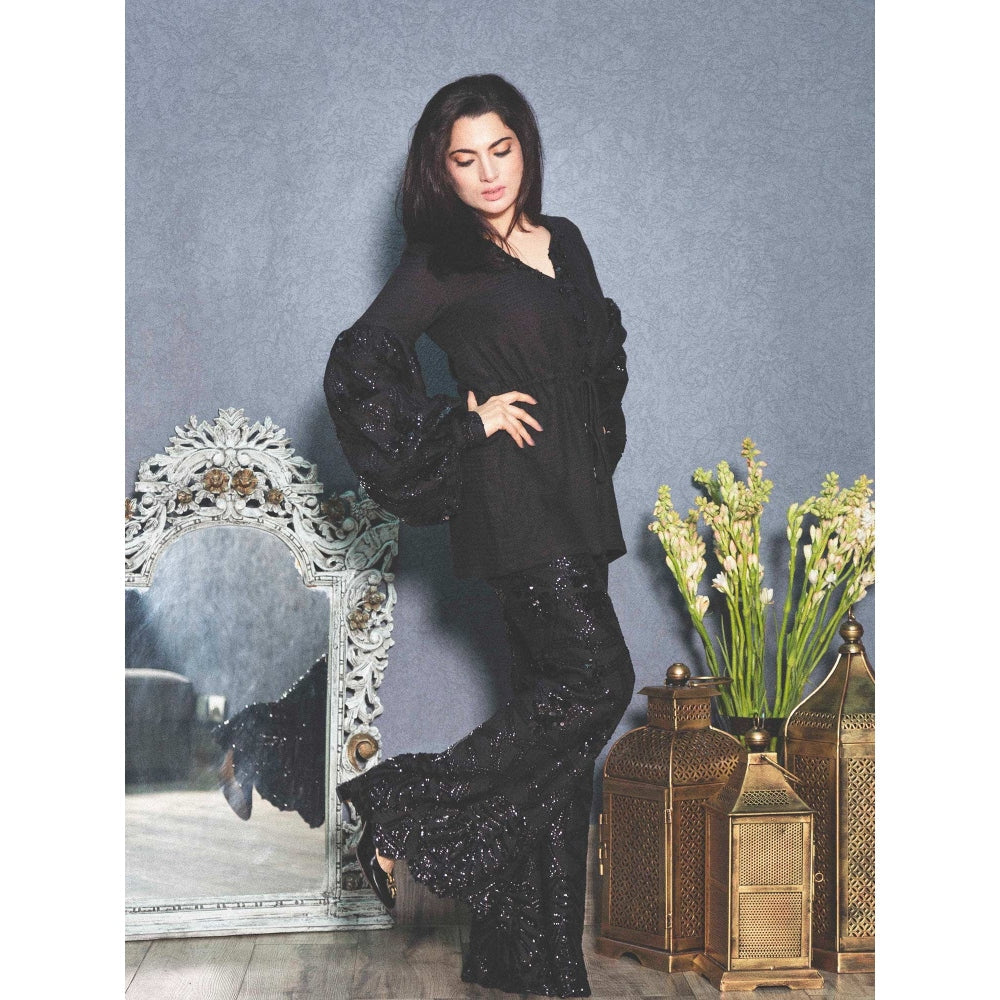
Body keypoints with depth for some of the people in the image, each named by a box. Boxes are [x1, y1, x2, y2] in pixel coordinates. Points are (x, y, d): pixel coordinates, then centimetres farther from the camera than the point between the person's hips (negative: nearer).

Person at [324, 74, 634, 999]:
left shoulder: (563, 242, 15)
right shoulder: (441, 260, -4)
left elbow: (603, 355, 28)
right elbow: (360, 363, -12)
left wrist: (598, 437, 13)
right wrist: (467, 415, -12)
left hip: (578, 497, 7)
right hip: (511, 499, -7)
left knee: (554, 694, 6)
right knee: (596, 678, -17)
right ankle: (402, 809, -8)